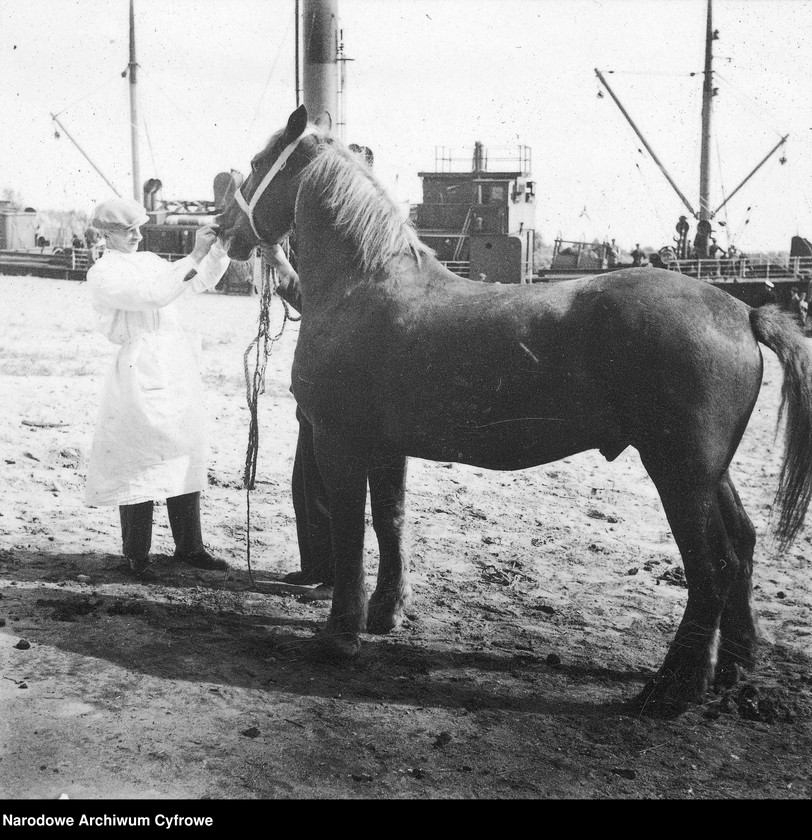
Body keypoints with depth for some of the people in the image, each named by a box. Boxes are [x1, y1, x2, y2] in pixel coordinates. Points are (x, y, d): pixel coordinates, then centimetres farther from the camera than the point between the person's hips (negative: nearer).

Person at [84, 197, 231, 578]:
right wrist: (194, 256, -20)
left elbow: (198, 282, 17)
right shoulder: (103, 274, -5)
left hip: (178, 366, 7)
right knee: (141, 461, -4)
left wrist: (219, 249, 1)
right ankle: (136, 556, 7)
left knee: (186, 456, 8)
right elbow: (154, 294, -19)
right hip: (141, 371, -7)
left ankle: (189, 546, 17)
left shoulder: (150, 260, 17)